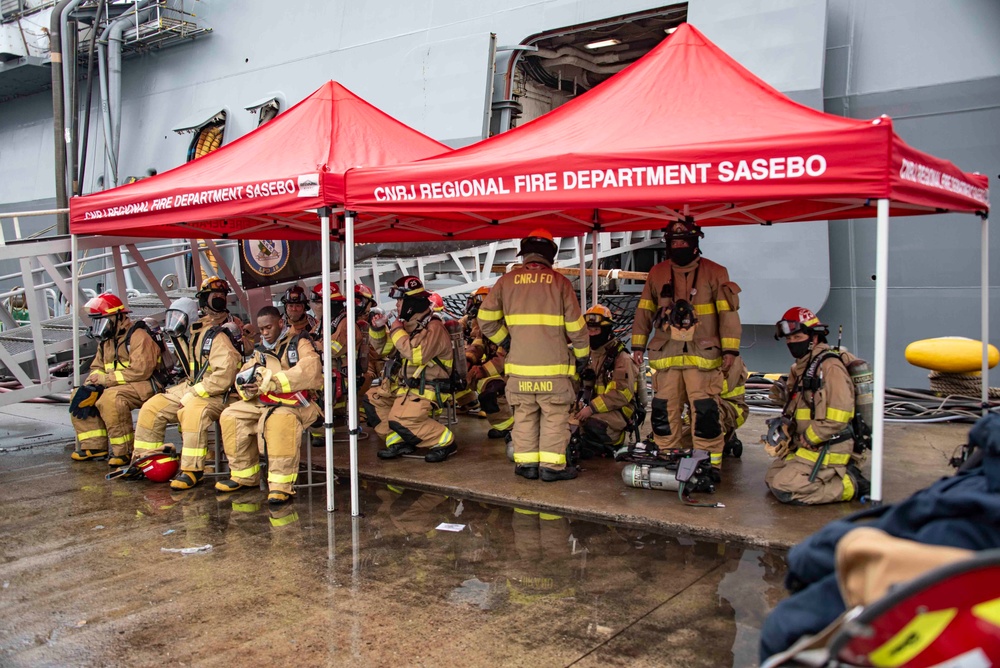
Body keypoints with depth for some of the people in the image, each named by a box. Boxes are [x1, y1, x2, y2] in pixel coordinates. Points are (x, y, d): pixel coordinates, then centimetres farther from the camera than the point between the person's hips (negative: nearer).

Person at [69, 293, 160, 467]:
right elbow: (97, 367, 17)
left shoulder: (138, 336, -15)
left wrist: (105, 379, -21)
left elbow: (140, 371, -25)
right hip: (116, 386, 10)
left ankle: (124, 451, -24)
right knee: (79, 397, 2)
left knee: (110, 398, -34)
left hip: (145, 385, -10)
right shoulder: (107, 339, 15)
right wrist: (91, 385, -7)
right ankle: (94, 445, 3)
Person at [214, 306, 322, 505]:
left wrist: (270, 383, -28)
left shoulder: (299, 342, -4)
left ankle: (281, 485, -36)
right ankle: (244, 475, 7)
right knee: (231, 416, -3)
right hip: (265, 402, 7)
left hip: (297, 402, -7)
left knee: (280, 419, -37)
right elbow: (245, 374, 11)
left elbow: (311, 370, -23)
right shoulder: (261, 349, 16)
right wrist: (247, 387, -16)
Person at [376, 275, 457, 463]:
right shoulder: (409, 324, 13)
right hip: (408, 386, 9)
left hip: (428, 390, -9)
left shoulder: (434, 327, -15)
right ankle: (399, 441, 6)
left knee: (401, 420, -25)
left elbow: (416, 355, -31)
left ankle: (444, 440, -10)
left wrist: (397, 332, -18)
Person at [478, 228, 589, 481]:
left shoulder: (508, 280, 4)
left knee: (524, 415, 12)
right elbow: (575, 325, 1)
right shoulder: (559, 281, -1)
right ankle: (552, 465, 5)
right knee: (555, 416, 5)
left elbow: (486, 319, 5)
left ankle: (526, 463, 15)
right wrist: (583, 355, 13)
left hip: (519, 365, 2)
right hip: (553, 365, -2)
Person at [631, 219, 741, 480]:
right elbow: (644, 310, 16)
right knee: (664, 410, 6)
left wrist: (730, 349, -5)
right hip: (665, 355, 3)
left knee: (705, 411, -6)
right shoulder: (657, 273, 12)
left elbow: (728, 311, 0)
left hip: (702, 354, -3)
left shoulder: (714, 272, 2)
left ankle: (711, 464, 3)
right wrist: (638, 345, 13)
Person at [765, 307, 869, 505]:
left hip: (828, 449, -10)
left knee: (783, 488, -19)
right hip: (806, 446, 10)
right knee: (772, 478, 11)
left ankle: (850, 486, -6)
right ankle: (840, 474, 12)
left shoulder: (829, 366, -17)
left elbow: (837, 418, -24)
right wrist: (784, 396, 2)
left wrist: (807, 439, -15)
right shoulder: (800, 368, 13)